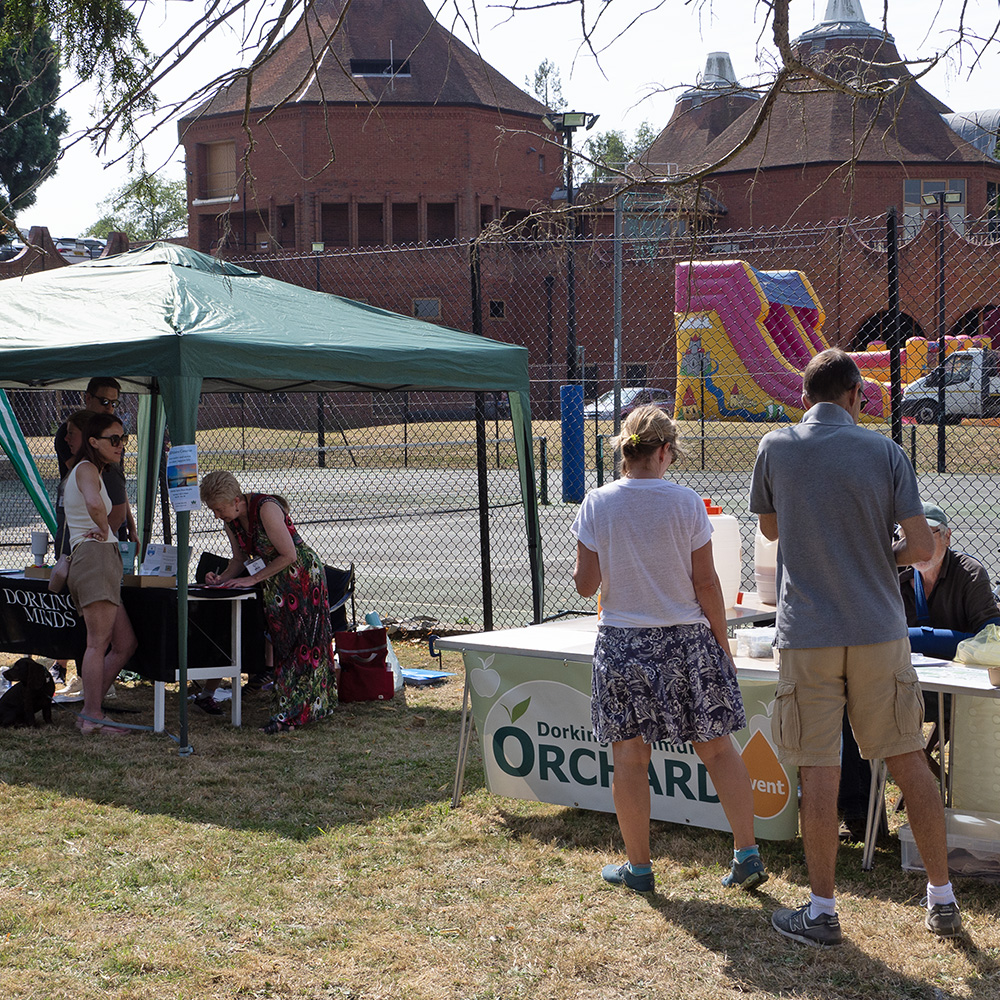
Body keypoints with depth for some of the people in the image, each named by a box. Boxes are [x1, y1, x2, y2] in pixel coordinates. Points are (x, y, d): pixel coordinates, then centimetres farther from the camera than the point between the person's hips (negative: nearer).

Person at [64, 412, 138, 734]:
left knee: (125, 644, 7)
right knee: (99, 642, -12)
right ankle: (92, 717, -12)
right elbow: (94, 504, -29)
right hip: (96, 555, -10)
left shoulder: (80, 472, 27)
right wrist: (105, 531, -11)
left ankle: (89, 711, 8)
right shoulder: (87, 469, -6)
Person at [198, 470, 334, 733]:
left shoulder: (266, 508, -26)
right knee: (280, 641, 7)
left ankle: (291, 712, -6)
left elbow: (289, 555, -24)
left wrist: (253, 579, -21)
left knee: (301, 642, -7)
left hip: (303, 576, -8)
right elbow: (240, 557, 11)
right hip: (274, 583, 8)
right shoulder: (231, 519, -2)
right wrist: (222, 579, -8)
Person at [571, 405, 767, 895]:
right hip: (688, 639, 0)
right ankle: (747, 852, 10)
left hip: (623, 643, 0)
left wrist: (582, 567, 18)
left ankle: (638, 865, 14)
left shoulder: (597, 504, -5)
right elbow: (706, 583, -4)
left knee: (629, 755, 8)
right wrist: (722, 642, 7)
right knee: (717, 746, 9)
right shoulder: (686, 502, -6)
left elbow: (585, 584, -4)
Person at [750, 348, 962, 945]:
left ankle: (822, 912, 9)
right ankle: (943, 901, 18)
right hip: (879, 629, 1)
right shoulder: (885, 453, -2)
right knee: (909, 760, 10)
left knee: (820, 772, 3)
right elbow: (922, 547, -4)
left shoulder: (776, 448, -2)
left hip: (808, 633, -1)